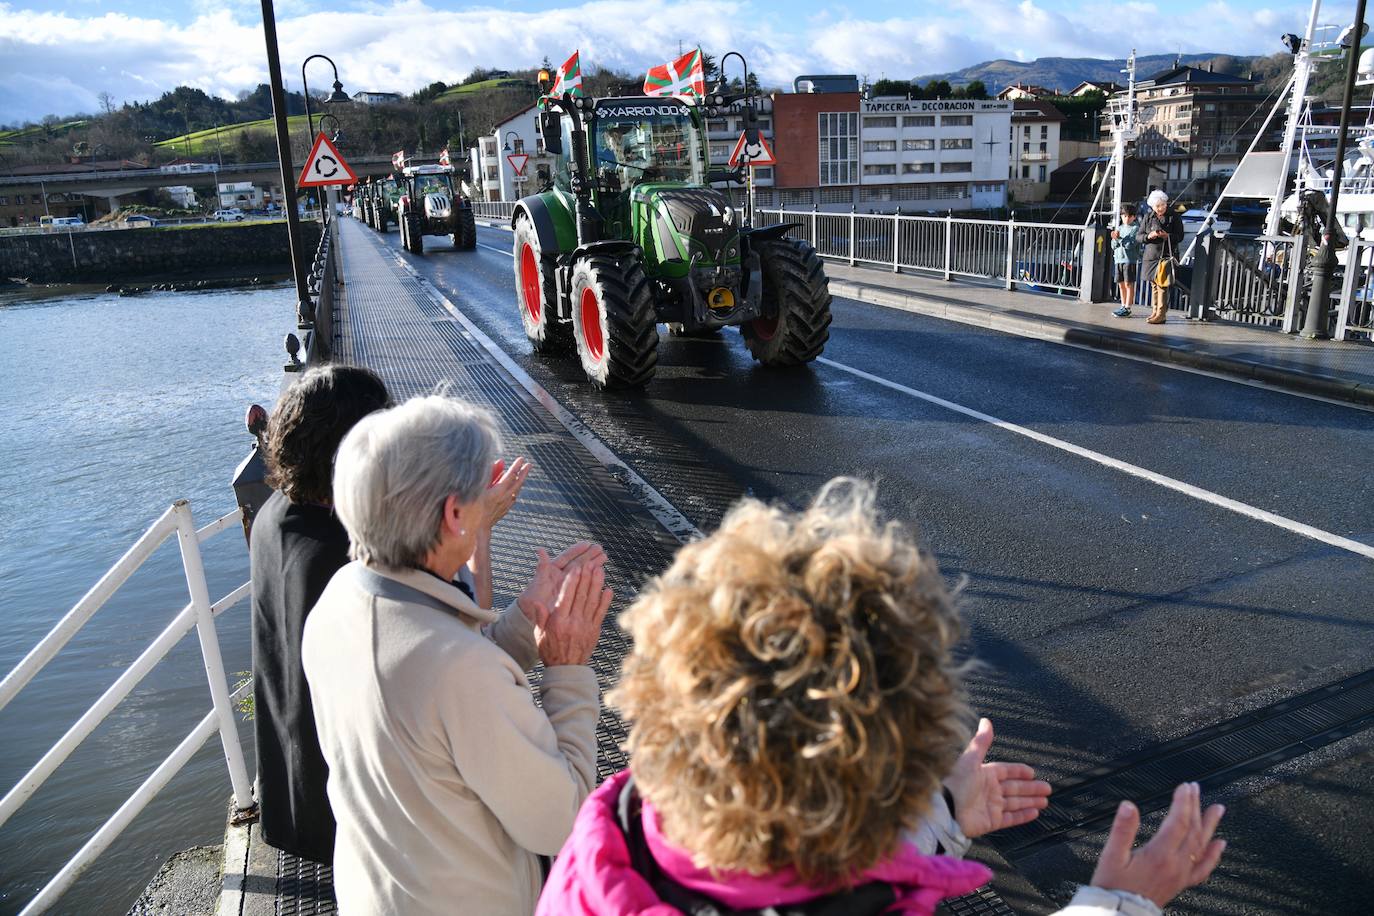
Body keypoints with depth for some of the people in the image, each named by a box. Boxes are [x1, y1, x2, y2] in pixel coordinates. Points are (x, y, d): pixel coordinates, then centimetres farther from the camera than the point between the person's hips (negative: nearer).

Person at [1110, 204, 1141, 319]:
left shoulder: (1135, 229, -4)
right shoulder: (1119, 228, 15)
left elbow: (1130, 244, -14)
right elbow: (1113, 246, 11)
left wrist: (1119, 238, -15)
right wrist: (1115, 239, -8)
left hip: (1130, 260, -7)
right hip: (1118, 259, 7)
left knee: (1129, 284, -5)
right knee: (1121, 283, 11)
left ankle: (1127, 308, -5)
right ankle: (1123, 306, 20)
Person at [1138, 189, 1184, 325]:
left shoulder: (1174, 217, -1)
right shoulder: (1148, 217, 9)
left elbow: (1180, 237, -1)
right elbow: (1138, 235, 8)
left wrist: (1168, 236, -20)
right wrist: (1149, 236, -13)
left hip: (1166, 256, -4)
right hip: (1150, 256, 4)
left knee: (1162, 285, -9)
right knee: (1153, 285, 9)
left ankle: (1161, 314, -7)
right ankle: (1154, 311, 17)